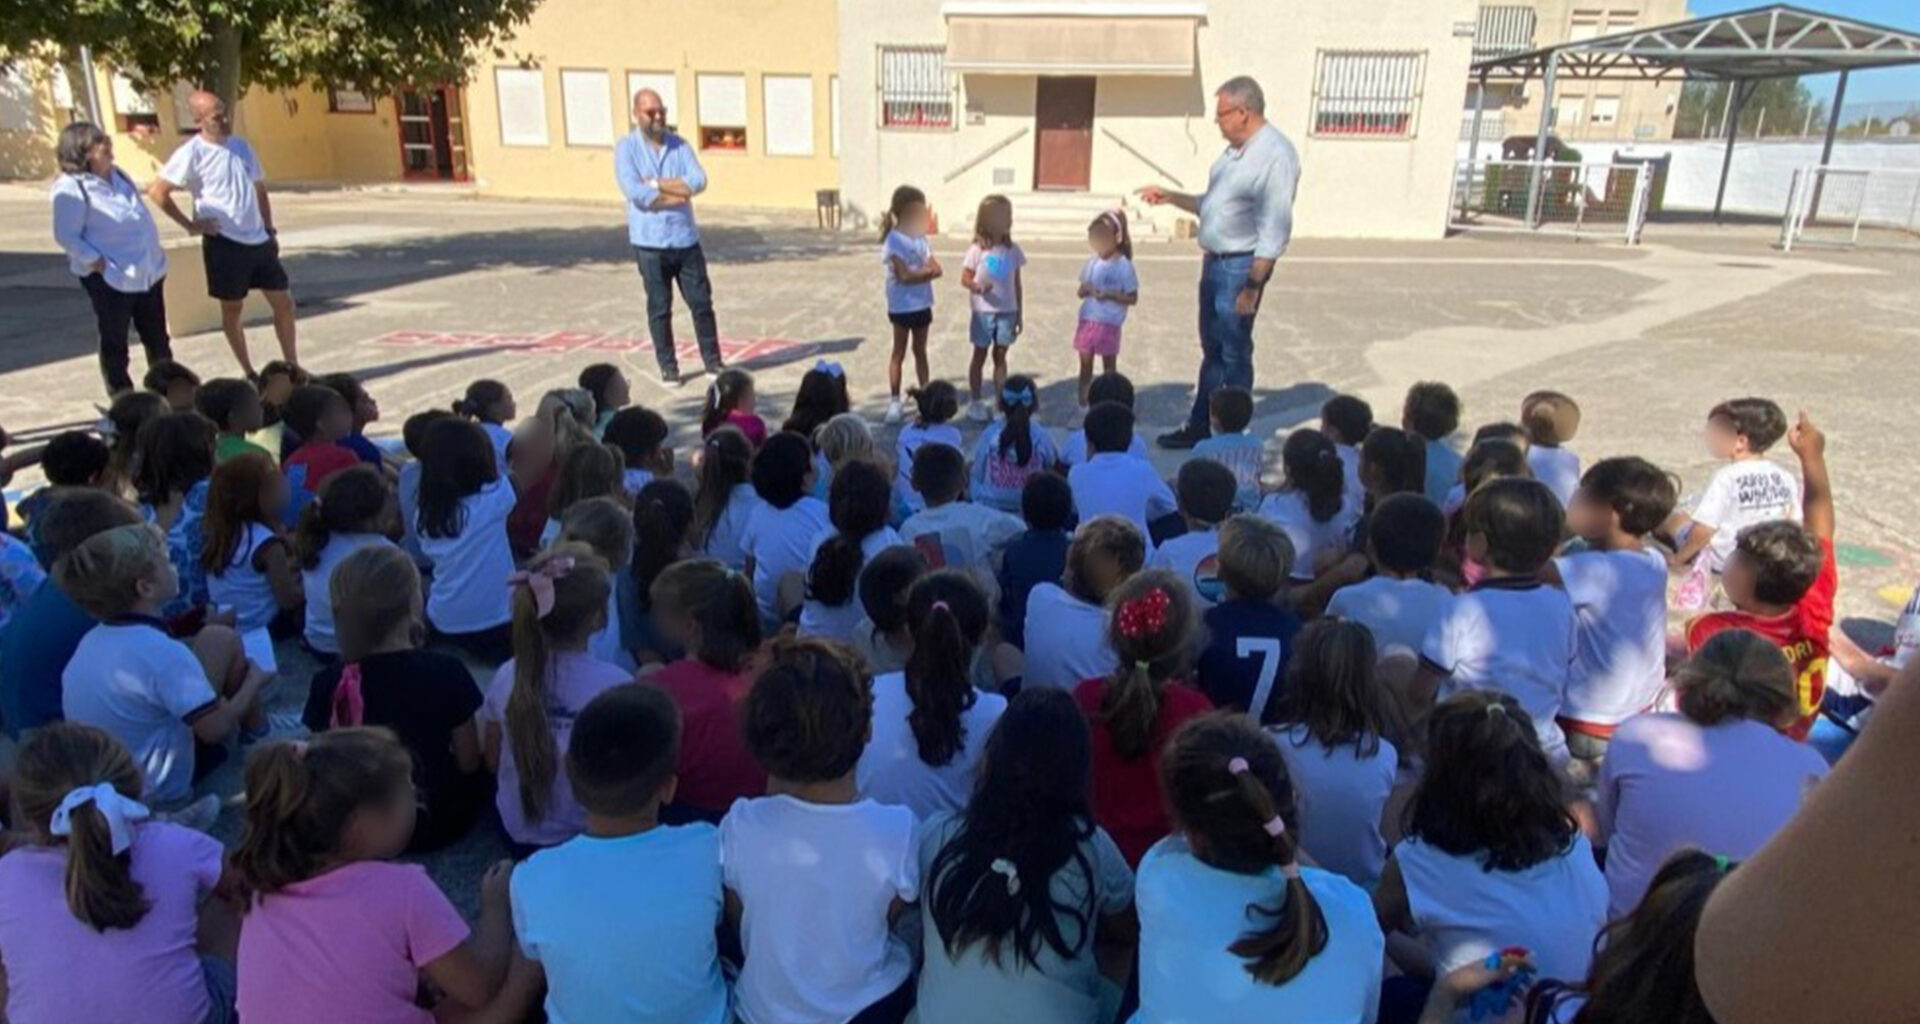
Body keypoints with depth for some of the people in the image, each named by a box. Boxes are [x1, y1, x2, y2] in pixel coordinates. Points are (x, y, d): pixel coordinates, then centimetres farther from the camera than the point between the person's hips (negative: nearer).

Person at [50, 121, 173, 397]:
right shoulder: (70, 188, -15)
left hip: (148, 271, 7)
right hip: (110, 278, -7)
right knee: (114, 343, 6)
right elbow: (66, 238, -16)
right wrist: (99, 263, -19)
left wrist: (154, 257, 11)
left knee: (157, 338, 15)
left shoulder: (117, 175, 8)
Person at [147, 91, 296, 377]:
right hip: (223, 243, -5)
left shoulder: (241, 145, 9)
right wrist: (190, 225, -9)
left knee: (283, 303, 5)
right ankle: (249, 374, 15)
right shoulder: (191, 153, -9)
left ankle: (293, 368, 15)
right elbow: (157, 191, -11)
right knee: (232, 309, 6)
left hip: (259, 240, 6)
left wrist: (270, 230, 14)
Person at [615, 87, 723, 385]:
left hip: (686, 239, 3)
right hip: (650, 242, -3)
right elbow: (635, 193, -16)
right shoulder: (626, 148, -2)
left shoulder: (679, 145, 8)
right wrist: (678, 194, -11)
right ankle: (668, 366, 15)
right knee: (659, 308, 5)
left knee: (702, 302, 5)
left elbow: (699, 181, -8)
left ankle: (713, 361, 16)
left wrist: (657, 184, -14)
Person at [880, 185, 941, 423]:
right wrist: (927, 270, -12)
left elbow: (937, 269, 0)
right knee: (899, 353, 3)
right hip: (902, 305, -6)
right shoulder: (894, 240, -14)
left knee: (920, 351, 14)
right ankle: (894, 401, 11)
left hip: (922, 304, 6)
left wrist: (919, 272, -18)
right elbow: (905, 276, -21)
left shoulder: (920, 237, 8)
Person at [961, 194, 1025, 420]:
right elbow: (965, 278, -5)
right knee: (980, 355, 9)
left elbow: (1017, 284, 6)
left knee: (1001, 355, 10)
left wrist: (1019, 314, 6)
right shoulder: (977, 250, -10)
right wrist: (978, 287, -28)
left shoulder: (1012, 249, 0)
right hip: (983, 312, -3)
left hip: (1007, 311, 3)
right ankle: (975, 402, 19)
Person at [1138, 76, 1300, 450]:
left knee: (1235, 356, 2)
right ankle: (1200, 426, 27)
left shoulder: (1275, 155, -18)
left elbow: (1274, 228, -21)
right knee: (1212, 351, 16)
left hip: (1242, 266, -9)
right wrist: (1169, 197, 19)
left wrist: (1253, 285, -24)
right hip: (1215, 261, 9)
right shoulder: (1235, 151, 12)